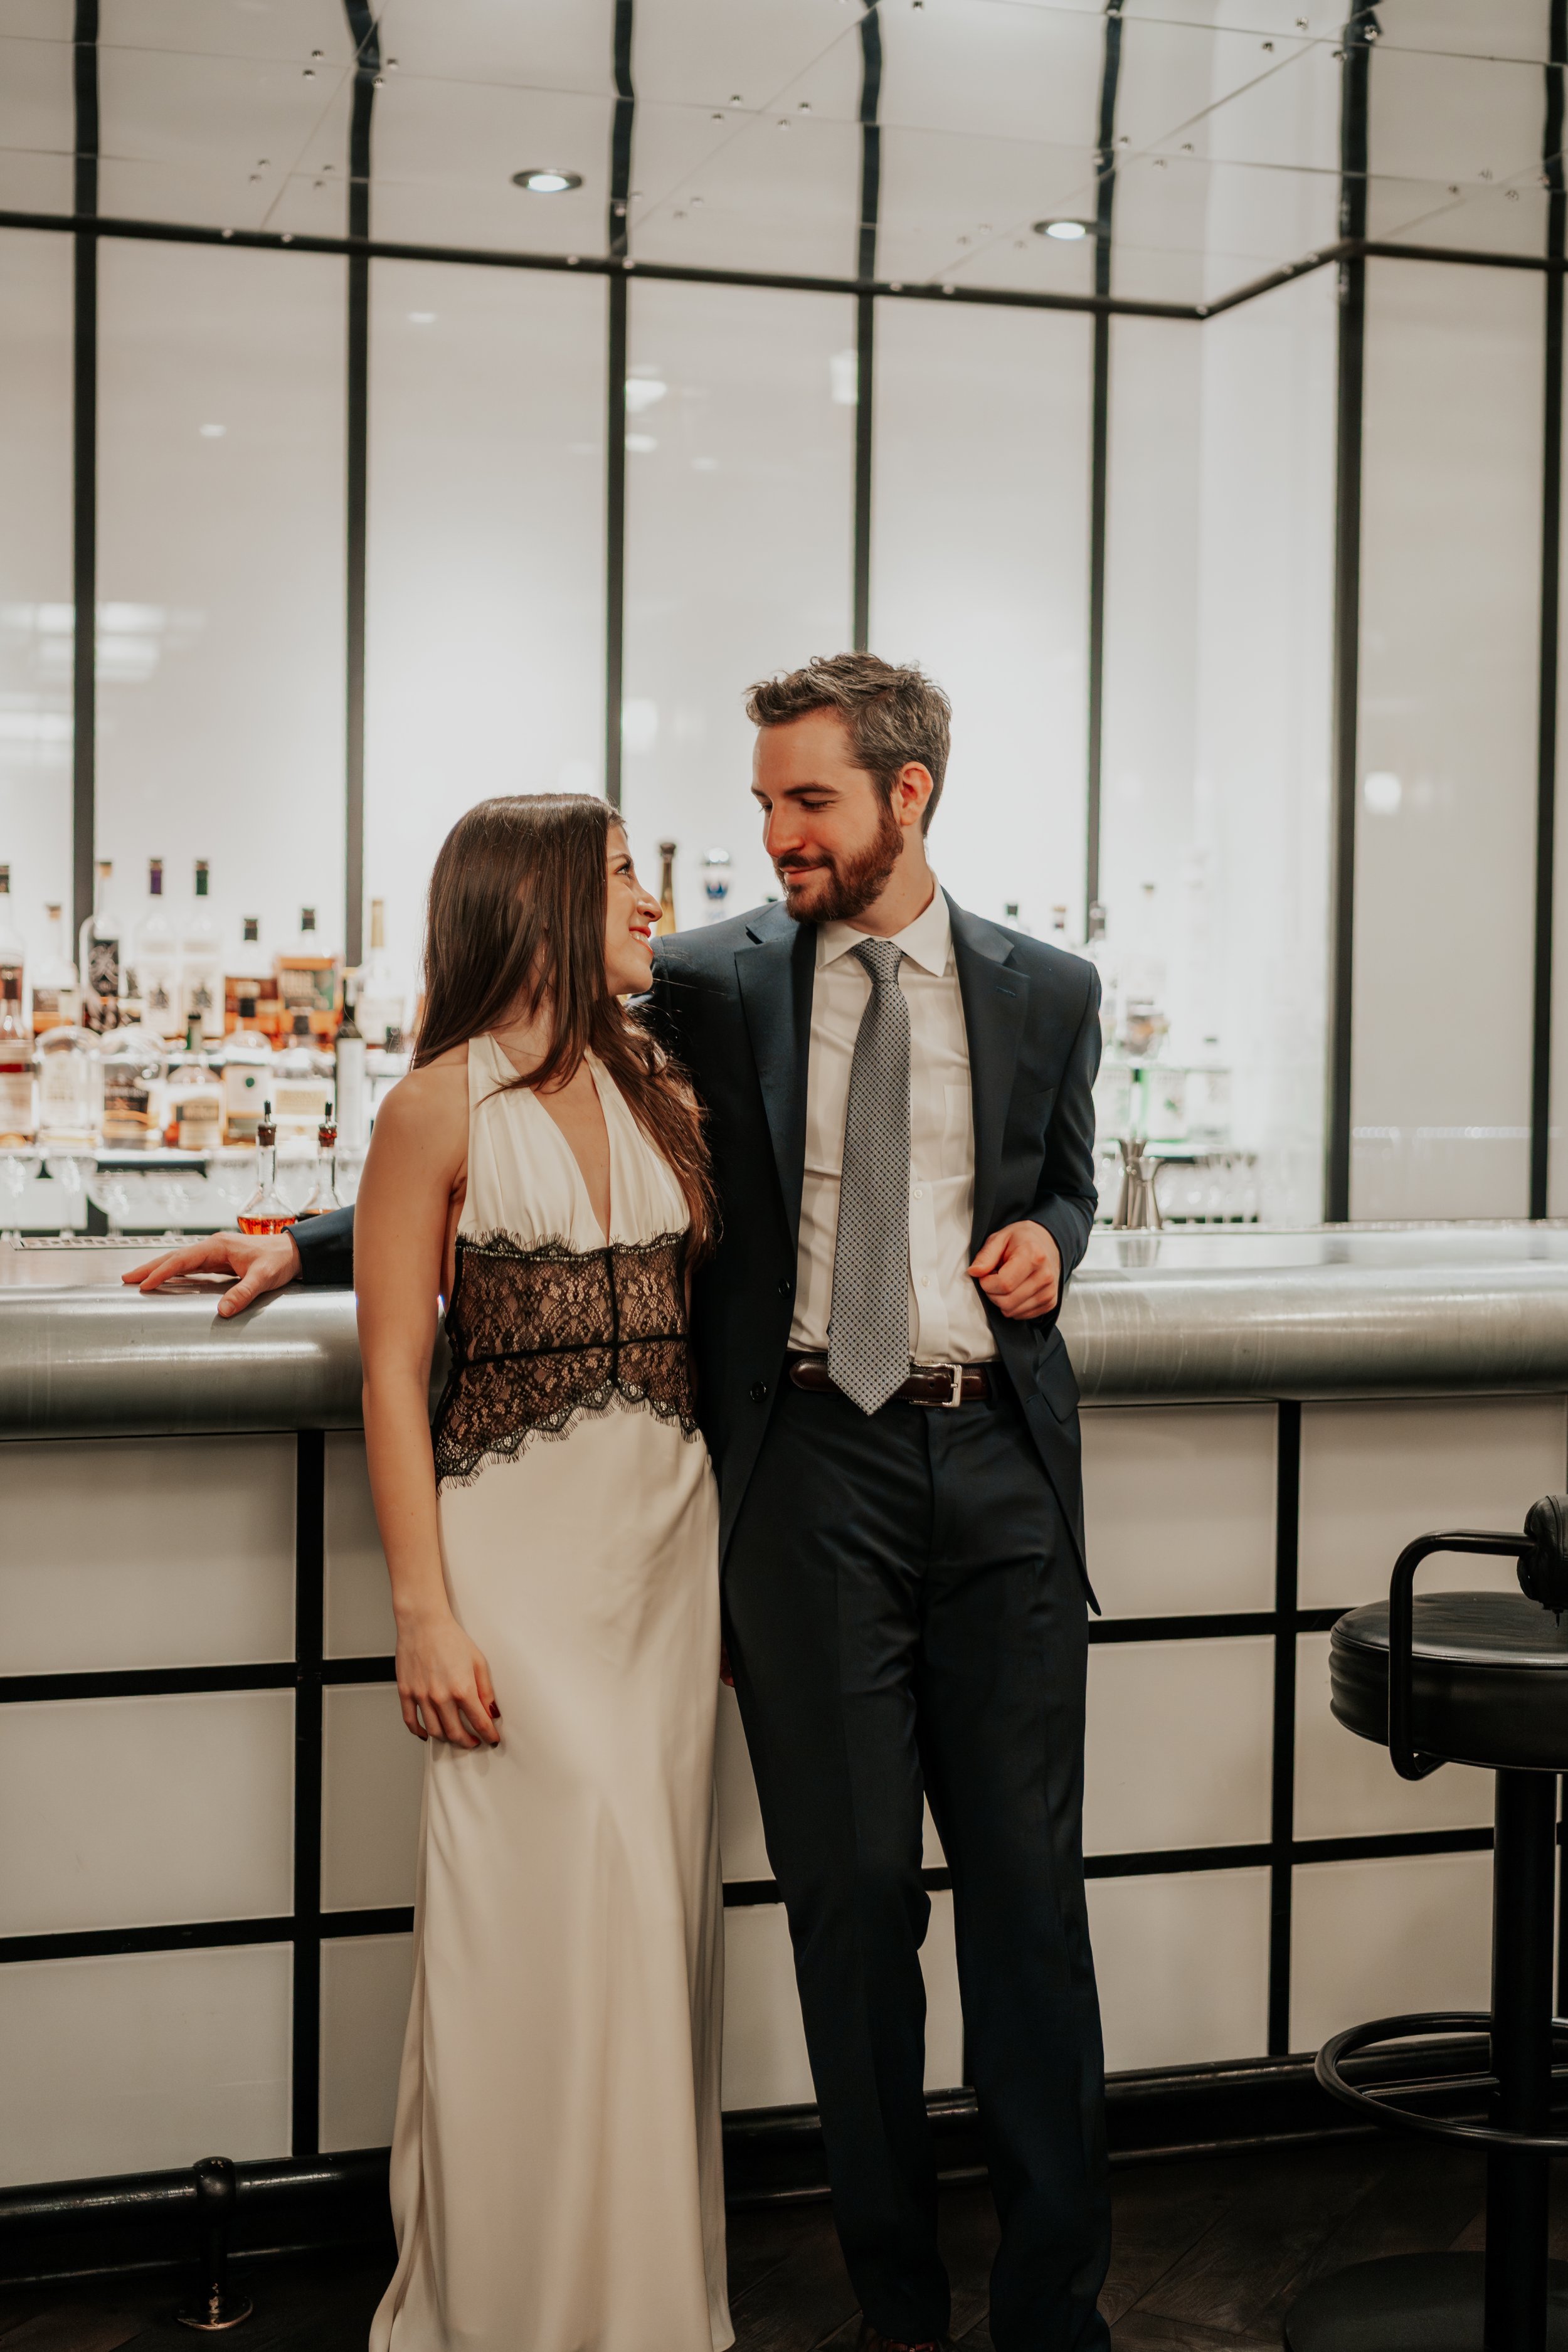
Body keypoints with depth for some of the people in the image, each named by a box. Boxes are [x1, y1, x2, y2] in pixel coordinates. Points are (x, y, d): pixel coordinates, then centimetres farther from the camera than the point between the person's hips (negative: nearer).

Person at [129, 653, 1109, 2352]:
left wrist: (1045, 1240, 1)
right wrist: (305, 1244, 1)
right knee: (851, 1890, 3)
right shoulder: (708, 984, 4)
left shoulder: (1047, 991, 8)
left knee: (1028, 1883, 3)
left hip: (997, 1460, 1)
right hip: (812, 1464, -1)